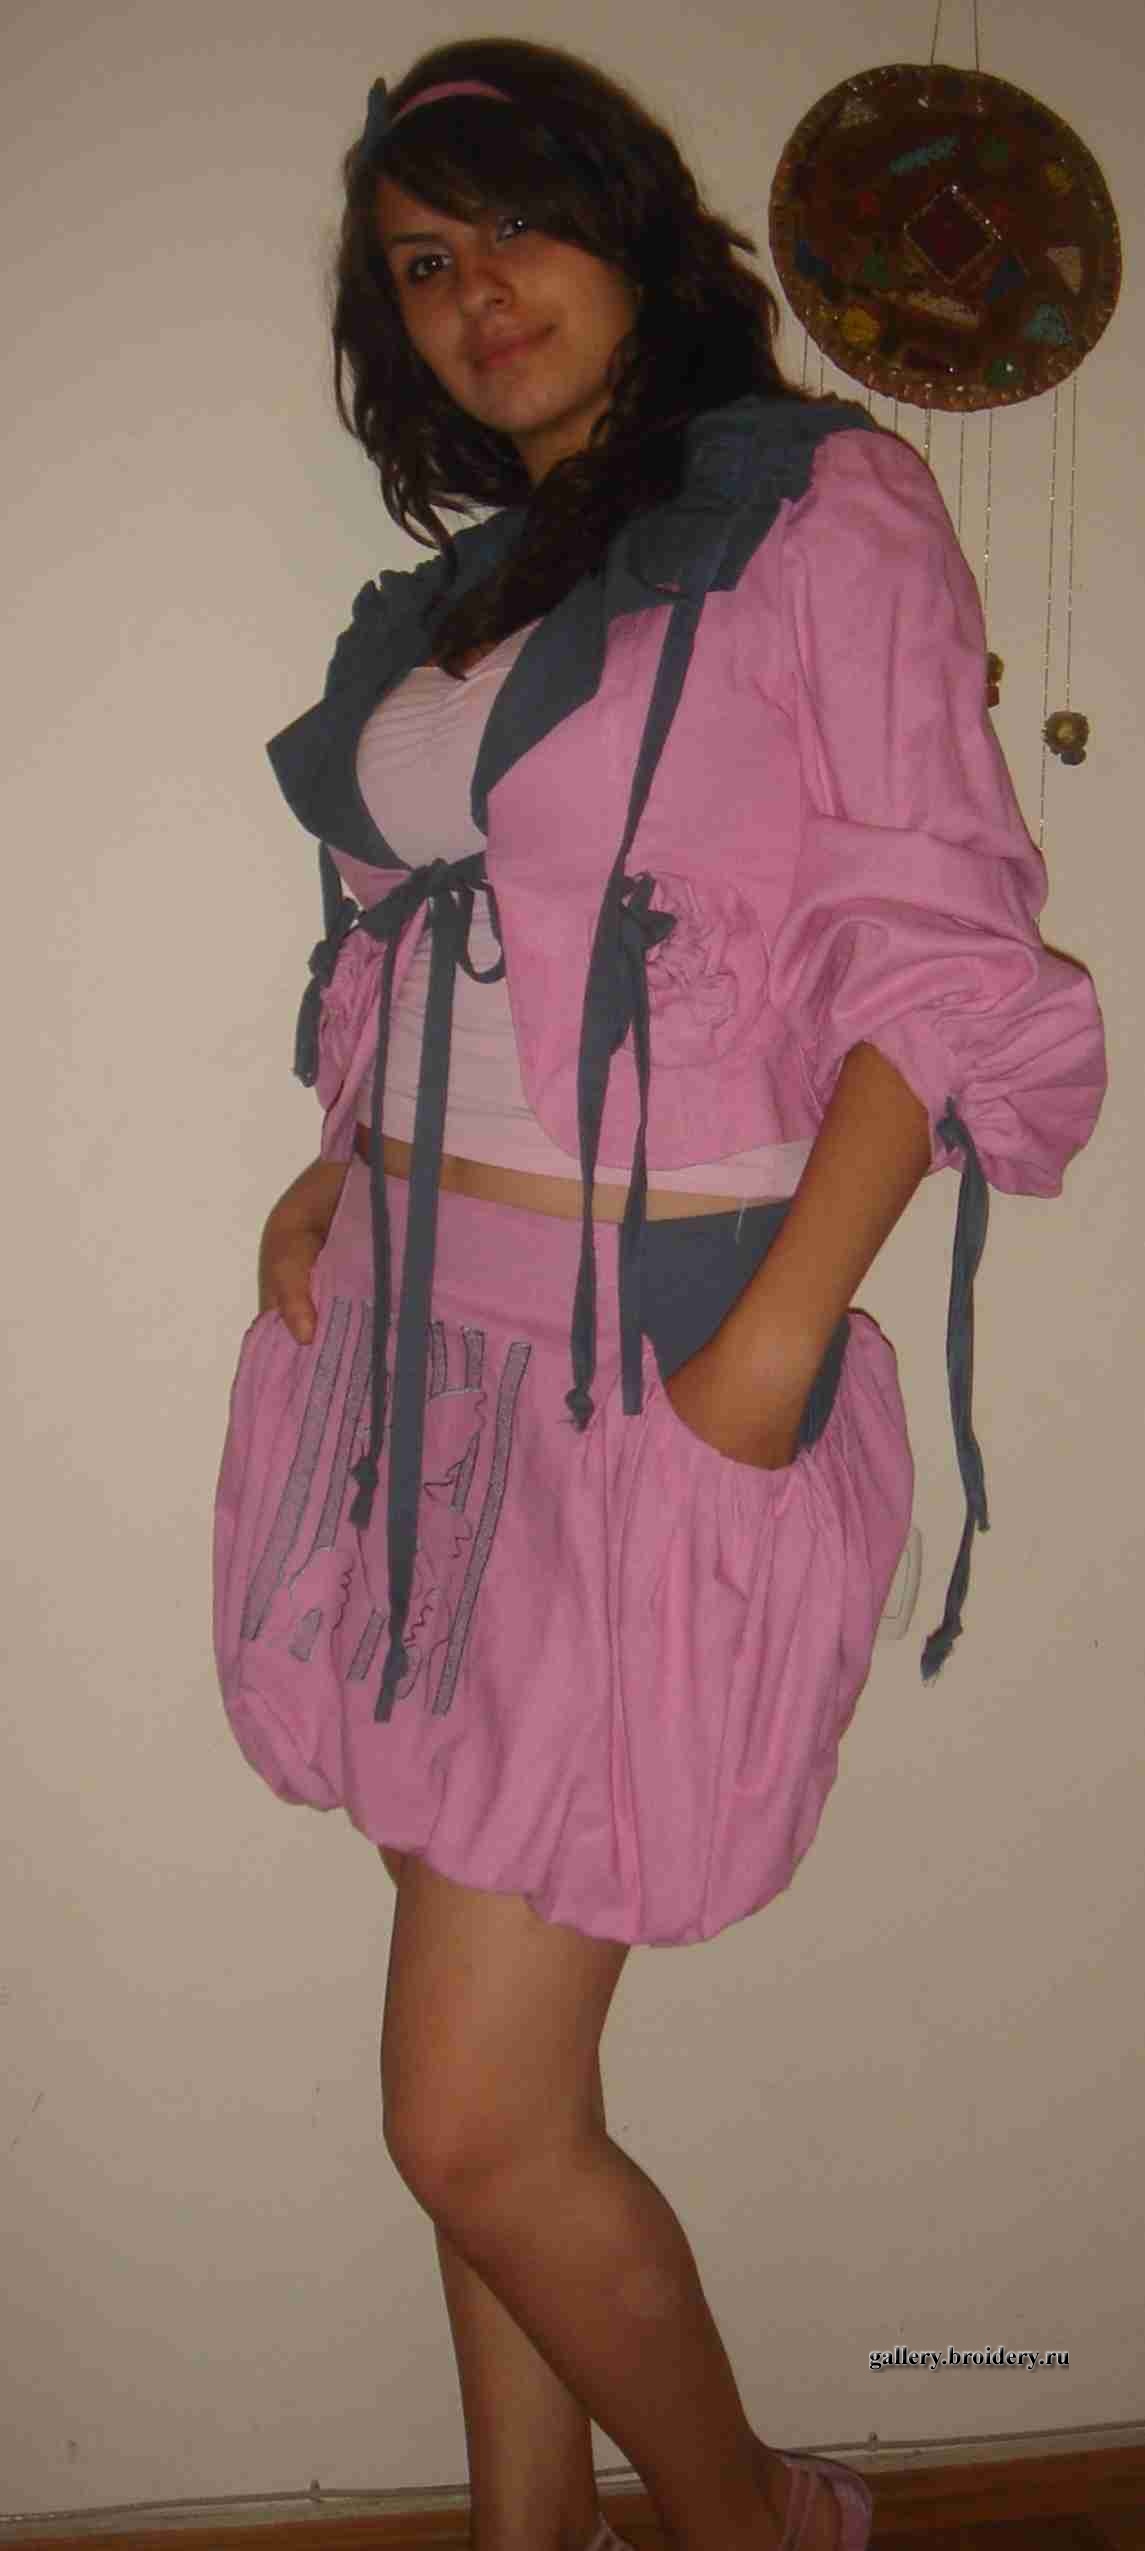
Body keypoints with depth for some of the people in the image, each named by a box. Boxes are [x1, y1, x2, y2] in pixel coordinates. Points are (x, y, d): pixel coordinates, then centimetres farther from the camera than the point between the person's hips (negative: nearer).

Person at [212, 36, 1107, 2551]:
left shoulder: (824, 502, -3)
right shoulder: (458, 585, 17)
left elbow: (944, 948, -10)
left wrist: (779, 1337, -17)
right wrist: (325, 1187, 6)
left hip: (653, 1368, -6)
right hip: (408, 1348, 7)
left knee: (477, 2119, -4)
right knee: (495, 2082, 13)